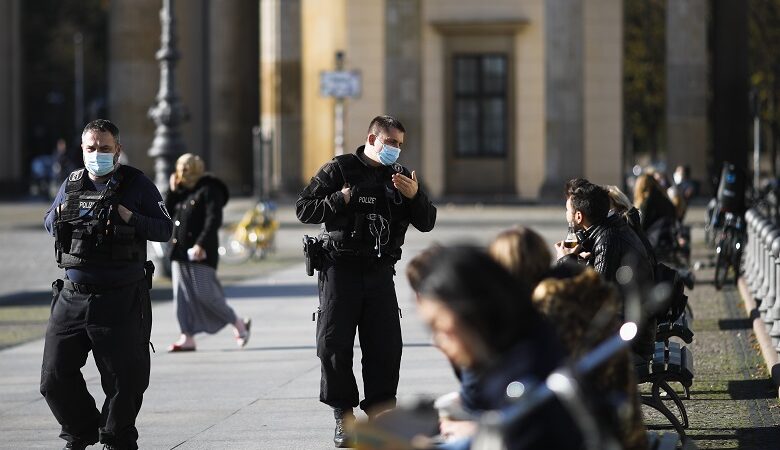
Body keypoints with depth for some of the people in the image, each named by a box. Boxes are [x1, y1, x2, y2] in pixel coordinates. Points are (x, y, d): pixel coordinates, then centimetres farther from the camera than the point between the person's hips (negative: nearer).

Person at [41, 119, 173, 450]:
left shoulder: (137, 184, -1)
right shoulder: (72, 184, 11)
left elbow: (165, 229, -1)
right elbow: (49, 224, 23)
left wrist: (129, 218, -17)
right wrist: (61, 213, 0)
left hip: (121, 299, -4)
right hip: (73, 296, 4)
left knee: (124, 379, 4)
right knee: (54, 377, 4)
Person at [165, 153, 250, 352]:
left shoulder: (209, 190, -8)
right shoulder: (183, 192, 16)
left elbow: (214, 220, -17)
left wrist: (201, 244, -25)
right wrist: (173, 190, 4)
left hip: (200, 253, -8)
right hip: (180, 252, 8)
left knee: (205, 294, -9)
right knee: (183, 296, 2)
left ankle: (238, 324, 8)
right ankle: (188, 337, 3)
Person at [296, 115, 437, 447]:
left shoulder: (400, 176, 12)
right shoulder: (339, 170, -1)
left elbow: (427, 223, 9)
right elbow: (304, 209, -3)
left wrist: (415, 196, -10)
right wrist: (341, 200, -16)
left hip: (380, 271, 4)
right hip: (341, 269, -3)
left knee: (386, 346, -3)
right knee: (335, 346, -3)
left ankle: (379, 415, 4)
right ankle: (344, 418, 7)